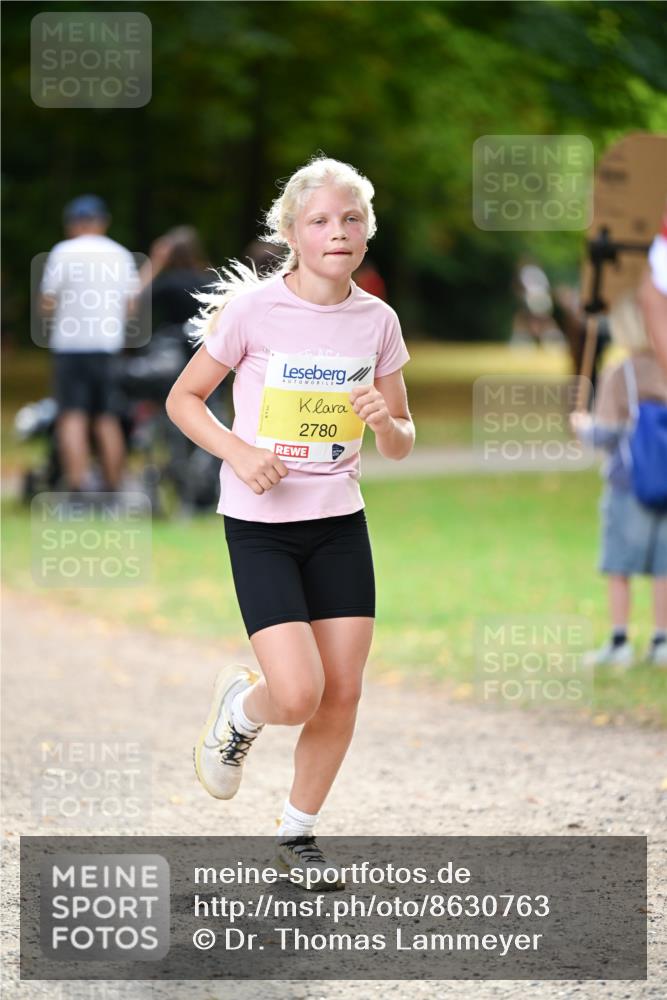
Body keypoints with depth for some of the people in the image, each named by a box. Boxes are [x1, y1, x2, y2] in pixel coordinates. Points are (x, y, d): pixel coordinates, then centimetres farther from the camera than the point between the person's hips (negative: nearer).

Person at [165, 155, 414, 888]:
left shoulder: (376, 321, 1)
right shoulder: (252, 309, -11)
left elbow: (401, 445, 9)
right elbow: (183, 399, -1)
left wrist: (385, 423, -14)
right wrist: (238, 451, -17)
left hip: (340, 524, 4)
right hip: (259, 525, -4)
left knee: (343, 694, 2)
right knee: (298, 694, -16)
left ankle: (297, 833, 23)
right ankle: (238, 709, 20)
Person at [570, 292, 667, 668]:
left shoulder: (618, 377, -11)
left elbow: (606, 436, -11)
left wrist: (584, 427, 8)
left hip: (629, 483, -3)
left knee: (620, 568, 6)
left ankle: (620, 643, 7)